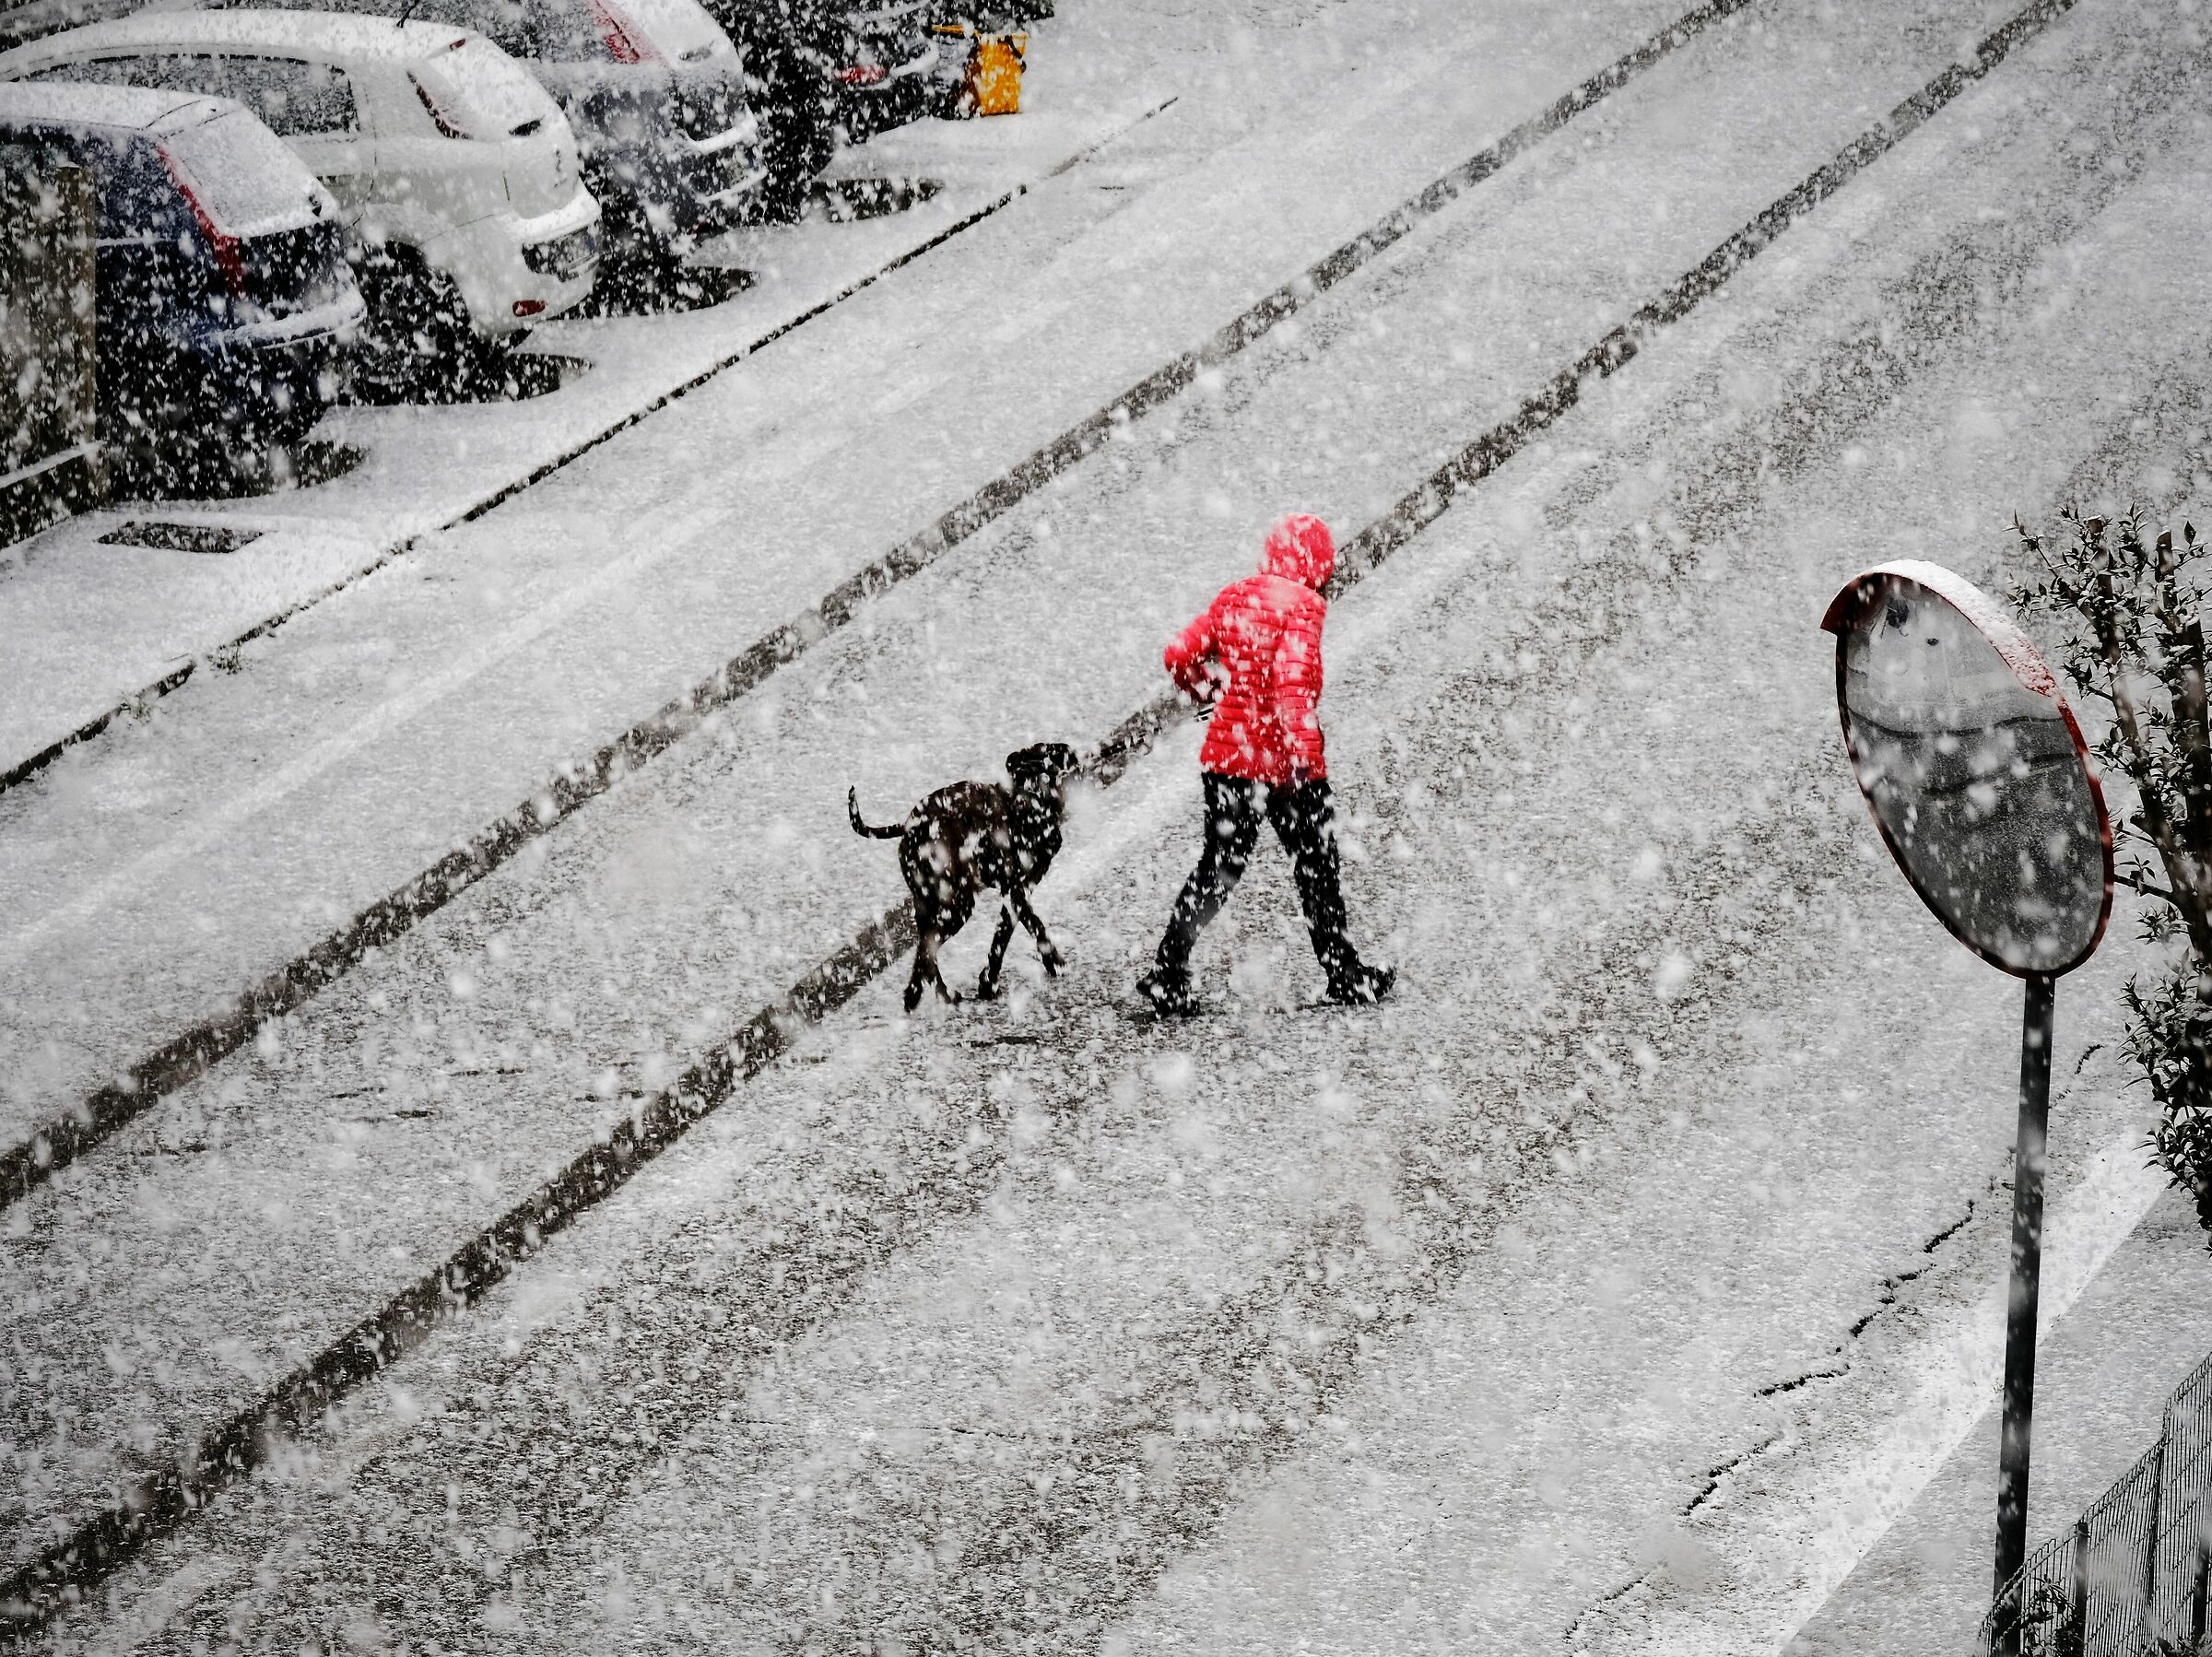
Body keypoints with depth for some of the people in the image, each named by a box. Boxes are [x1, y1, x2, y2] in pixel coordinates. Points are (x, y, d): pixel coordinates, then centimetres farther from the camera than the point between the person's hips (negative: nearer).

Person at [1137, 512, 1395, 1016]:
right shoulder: (1302, 605, -12)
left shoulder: (1235, 597, 6)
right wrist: (1295, 754, -26)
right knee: (1317, 863, 11)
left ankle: (1169, 971, -1)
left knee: (1220, 865, 10)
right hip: (1288, 761, -5)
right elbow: (1291, 678, -24)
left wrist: (1205, 693, 30)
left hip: (1226, 753, 5)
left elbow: (1180, 656, 11)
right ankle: (1343, 974, 22)